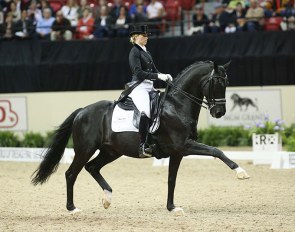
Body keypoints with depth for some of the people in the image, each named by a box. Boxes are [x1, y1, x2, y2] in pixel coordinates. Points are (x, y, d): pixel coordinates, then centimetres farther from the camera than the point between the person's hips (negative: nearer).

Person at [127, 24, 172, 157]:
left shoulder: (146, 52, 22)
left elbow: (154, 71, 22)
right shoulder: (134, 52, -5)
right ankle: (143, 146, -36)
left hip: (150, 87, 10)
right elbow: (138, 72, -16)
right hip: (139, 87, -10)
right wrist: (158, 76, -20)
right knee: (146, 111, -32)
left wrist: (165, 77, 2)